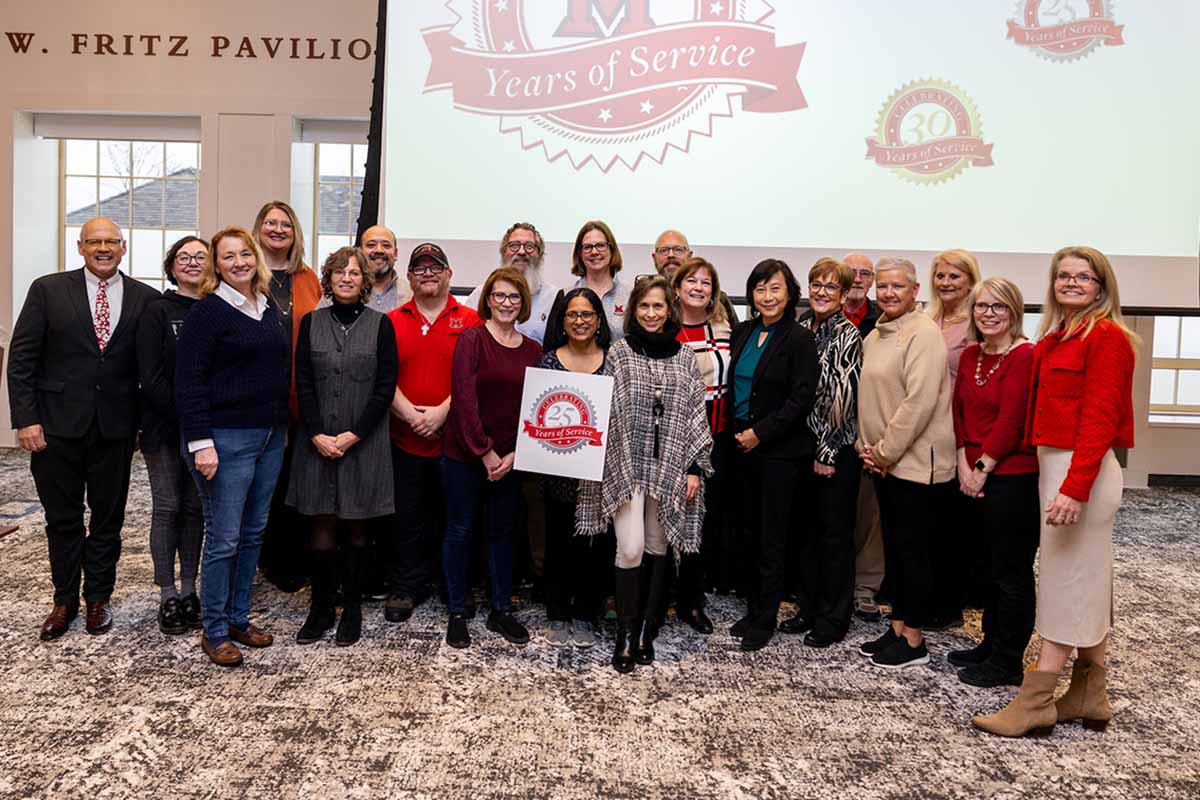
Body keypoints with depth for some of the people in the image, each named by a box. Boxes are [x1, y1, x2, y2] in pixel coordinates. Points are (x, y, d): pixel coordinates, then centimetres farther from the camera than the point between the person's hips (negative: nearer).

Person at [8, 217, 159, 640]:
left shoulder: (145, 299, 2)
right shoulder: (48, 290, 0)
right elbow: (21, 359, -1)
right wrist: (25, 419, -8)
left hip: (115, 428, 1)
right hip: (57, 426, 0)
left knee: (108, 518, 11)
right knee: (62, 519, 11)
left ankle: (98, 597, 28)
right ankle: (65, 601, 27)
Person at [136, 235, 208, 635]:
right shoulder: (158, 311, -3)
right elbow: (150, 376, -9)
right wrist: (185, 416, -15)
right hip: (164, 427, -3)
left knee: (194, 508, 9)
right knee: (167, 509, 3)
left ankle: (188, 591, 19)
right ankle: (168, 597, 12)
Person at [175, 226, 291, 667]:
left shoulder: (269, 308, 12)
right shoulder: (207, 312, -8)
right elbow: (188, 380, -12)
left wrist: (283, 424, 12)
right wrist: (201, 442, -17)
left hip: (270, 436, 7)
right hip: (226, 438, -7)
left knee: (253, 533, 14)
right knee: (223, 538, 0)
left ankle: (238, 617, 27)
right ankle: (214, 631, 14)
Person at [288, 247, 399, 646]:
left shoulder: (380, 324, 1)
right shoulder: (311, 322, 7)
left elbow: (385, 386, -4)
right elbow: (303, 383, 3)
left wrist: (353, 435, -11)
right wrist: (317, 435, -9)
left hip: (364, 442, -1)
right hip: (318, 441, 1)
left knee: (356, 527, 6)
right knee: (321, 527, 2)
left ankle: (352, 609, 18)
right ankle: (321, 608, 17)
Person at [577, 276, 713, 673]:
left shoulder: (684, 356, 7)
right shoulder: (619, 352, 3)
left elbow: (696, 414, 6)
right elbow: (604, 409, 3)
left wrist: (696, 467, 0)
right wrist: (601, 460, -2)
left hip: (670, 465, 2)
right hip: (626, 462, -2)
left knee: (657, 548, 8)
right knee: (630, 549, -9)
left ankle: (647, 630, 20)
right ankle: (626, 633, 5)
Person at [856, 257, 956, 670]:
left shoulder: (924, 334, -13)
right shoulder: (873, 337, 13)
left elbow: (919, 402, -21)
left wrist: (884, 450, -16)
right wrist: (865, 445, 6)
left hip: (915, 461, -8)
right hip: (883, 461, 8)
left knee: (912, 548, 0)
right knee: (893, 544, 14)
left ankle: (914, 640, 12)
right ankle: (897, 628, 25)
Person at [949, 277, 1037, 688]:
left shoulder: (1024, 357, -12)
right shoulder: (970, 355, 11)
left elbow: (1010, 420, -16)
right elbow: (960, 412, 9)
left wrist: (982, 468, -12)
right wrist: (964, 465, -1)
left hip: (1013, 477, -7)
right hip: (976, 478, 7)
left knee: (1012, 571, 4)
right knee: (992, 566, 18)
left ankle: (1008, 663, 15)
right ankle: (991, 645, 31)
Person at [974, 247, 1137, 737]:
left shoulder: (1107, 337, -10)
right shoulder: (1056, 339, 15)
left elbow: (1099, 419, -17)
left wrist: (1075, 488, -23)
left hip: (1082, 471, -9)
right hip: (1053, 465, 9)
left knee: (1066, 583, -3)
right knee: (1085, 586, 14)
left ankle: (1035, 703, 3)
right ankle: (1090, 698, 25)